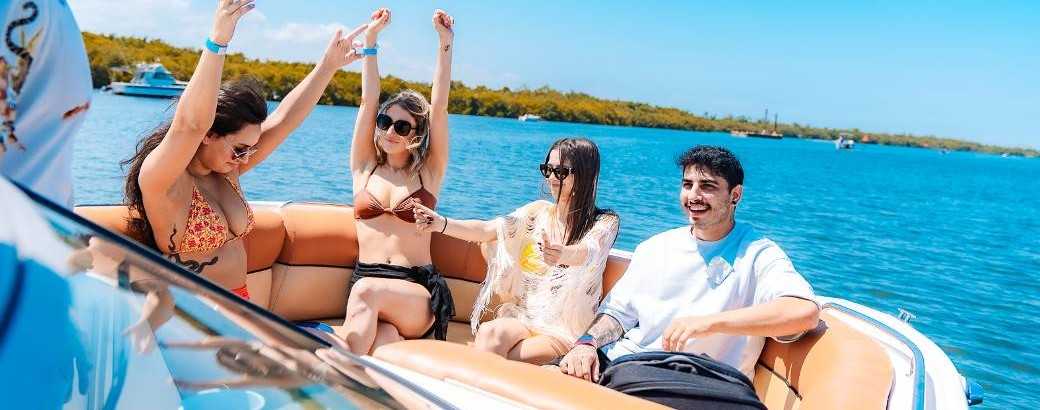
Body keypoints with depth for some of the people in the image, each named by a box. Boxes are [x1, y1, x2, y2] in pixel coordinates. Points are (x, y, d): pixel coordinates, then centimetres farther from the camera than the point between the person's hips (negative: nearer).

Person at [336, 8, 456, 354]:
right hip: (365, 281, 1)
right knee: (383, 344, -34)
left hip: (418, 294, -1)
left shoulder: (428, 173, 8)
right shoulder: (365, 168, 13)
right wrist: (370, 39, 2)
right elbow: (368, 102, 7)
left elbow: (439, 108, 0)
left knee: (367, 291, -36)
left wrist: (445, 43, -5)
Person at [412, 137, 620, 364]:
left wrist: (565, 255, -48)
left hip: (567, 328, -3)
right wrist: (442, 224, -19)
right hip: (524, 315, 4)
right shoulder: (539, 211, 11)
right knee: (489, 333, -31)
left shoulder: (604, 222, -1)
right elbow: (486, 230, -1)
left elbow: (587, 252, -24)